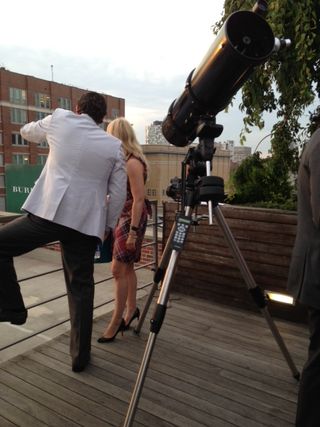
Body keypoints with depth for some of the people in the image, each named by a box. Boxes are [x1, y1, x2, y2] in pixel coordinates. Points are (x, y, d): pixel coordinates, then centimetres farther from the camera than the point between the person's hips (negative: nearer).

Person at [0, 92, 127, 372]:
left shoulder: (60, 120, 7)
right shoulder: (114, 145, 10)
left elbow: (27, 132, 27)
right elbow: (118, 193, 7)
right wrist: (107, 226, 19)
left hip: (49, 213, -3)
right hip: (86, 223, 3)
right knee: (81, 289, 12)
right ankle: (80, 356, 22)